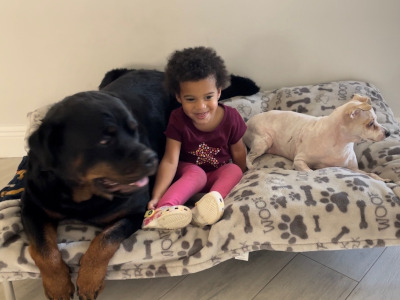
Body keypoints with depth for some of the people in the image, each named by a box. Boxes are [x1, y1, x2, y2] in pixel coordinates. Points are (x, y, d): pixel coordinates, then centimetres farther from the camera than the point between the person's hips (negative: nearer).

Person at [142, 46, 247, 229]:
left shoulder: (230, 117, -16)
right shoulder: (178, 120, -19)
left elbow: (238, 152, -2)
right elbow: (170, 161, -28)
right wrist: (156, 196, -38)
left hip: (221, 172, 3)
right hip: (189, 169, -2)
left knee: (234, 170, -28)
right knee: (195, 174, -34)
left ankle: (210, 204, -50)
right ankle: (164, 208, -55)